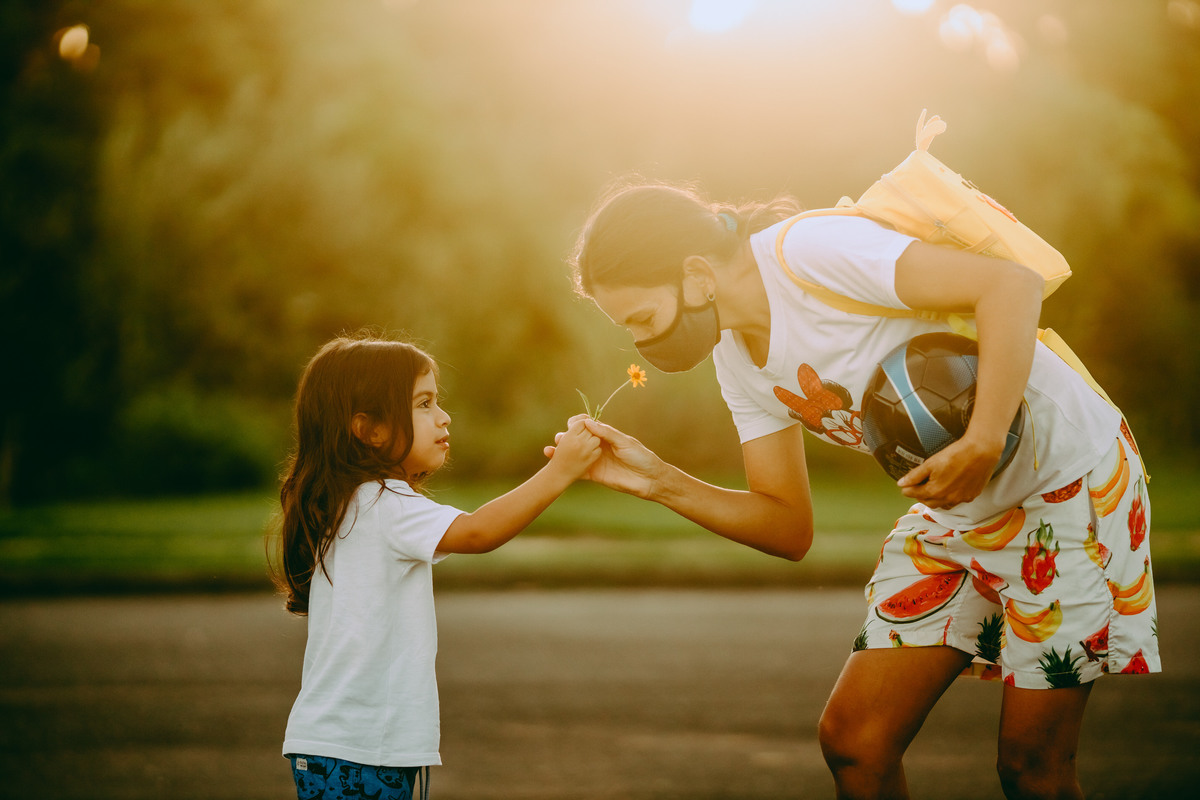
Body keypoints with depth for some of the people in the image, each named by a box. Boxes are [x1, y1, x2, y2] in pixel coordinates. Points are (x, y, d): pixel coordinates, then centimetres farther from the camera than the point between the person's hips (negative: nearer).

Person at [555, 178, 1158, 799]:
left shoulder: (807, 251, -24)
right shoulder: (736, 361, 2)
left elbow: (1013, 285, -30)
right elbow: (790, 529, 5)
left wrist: (981, 445, -36)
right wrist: (661, 483, -8)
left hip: (1069, 477, -8)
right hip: (953, 511, 8)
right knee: (851, 740, 2)